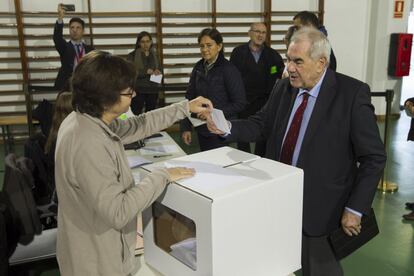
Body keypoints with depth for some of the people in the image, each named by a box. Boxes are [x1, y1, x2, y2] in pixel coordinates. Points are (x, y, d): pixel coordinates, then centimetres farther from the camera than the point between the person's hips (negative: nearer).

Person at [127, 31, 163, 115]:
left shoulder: (155, 55, 12)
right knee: (136, 114, -9)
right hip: (138, 90, -4)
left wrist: (157, 71, -7)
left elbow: (160, 69, 17)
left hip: (153, 90, 4)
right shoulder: (132, 55, -3)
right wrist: (145, 71, -20)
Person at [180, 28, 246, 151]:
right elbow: (190, 97, 8)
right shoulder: (198, 67, 4)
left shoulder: (229, 69, -11)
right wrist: (185, 127, 2)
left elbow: (239, 103, -12)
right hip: (202, 129, 5)